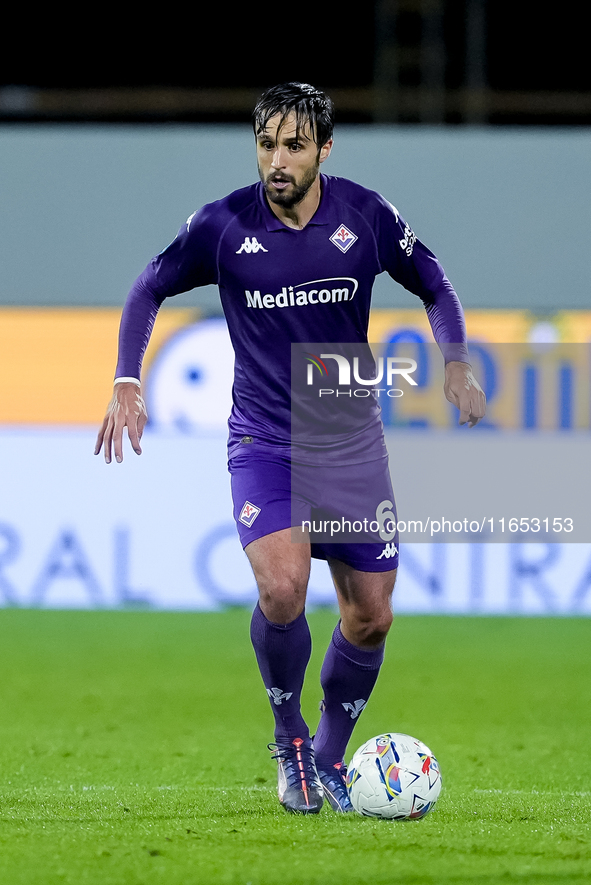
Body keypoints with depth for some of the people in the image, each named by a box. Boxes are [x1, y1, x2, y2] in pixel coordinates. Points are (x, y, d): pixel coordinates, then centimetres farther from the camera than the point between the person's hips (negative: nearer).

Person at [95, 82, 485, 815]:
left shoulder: (366, 216, -7)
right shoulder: (223, 225, -10)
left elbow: (433, 286, 9)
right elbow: (148, 289, 5)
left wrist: (455, 362, -5)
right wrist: (126, 382, -5)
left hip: (351, 444, 2)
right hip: (262, 443, -2)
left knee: (371, 617, 6)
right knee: (282, 587, -25)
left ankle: (328, 759, 29)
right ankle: (287, 739, 0)